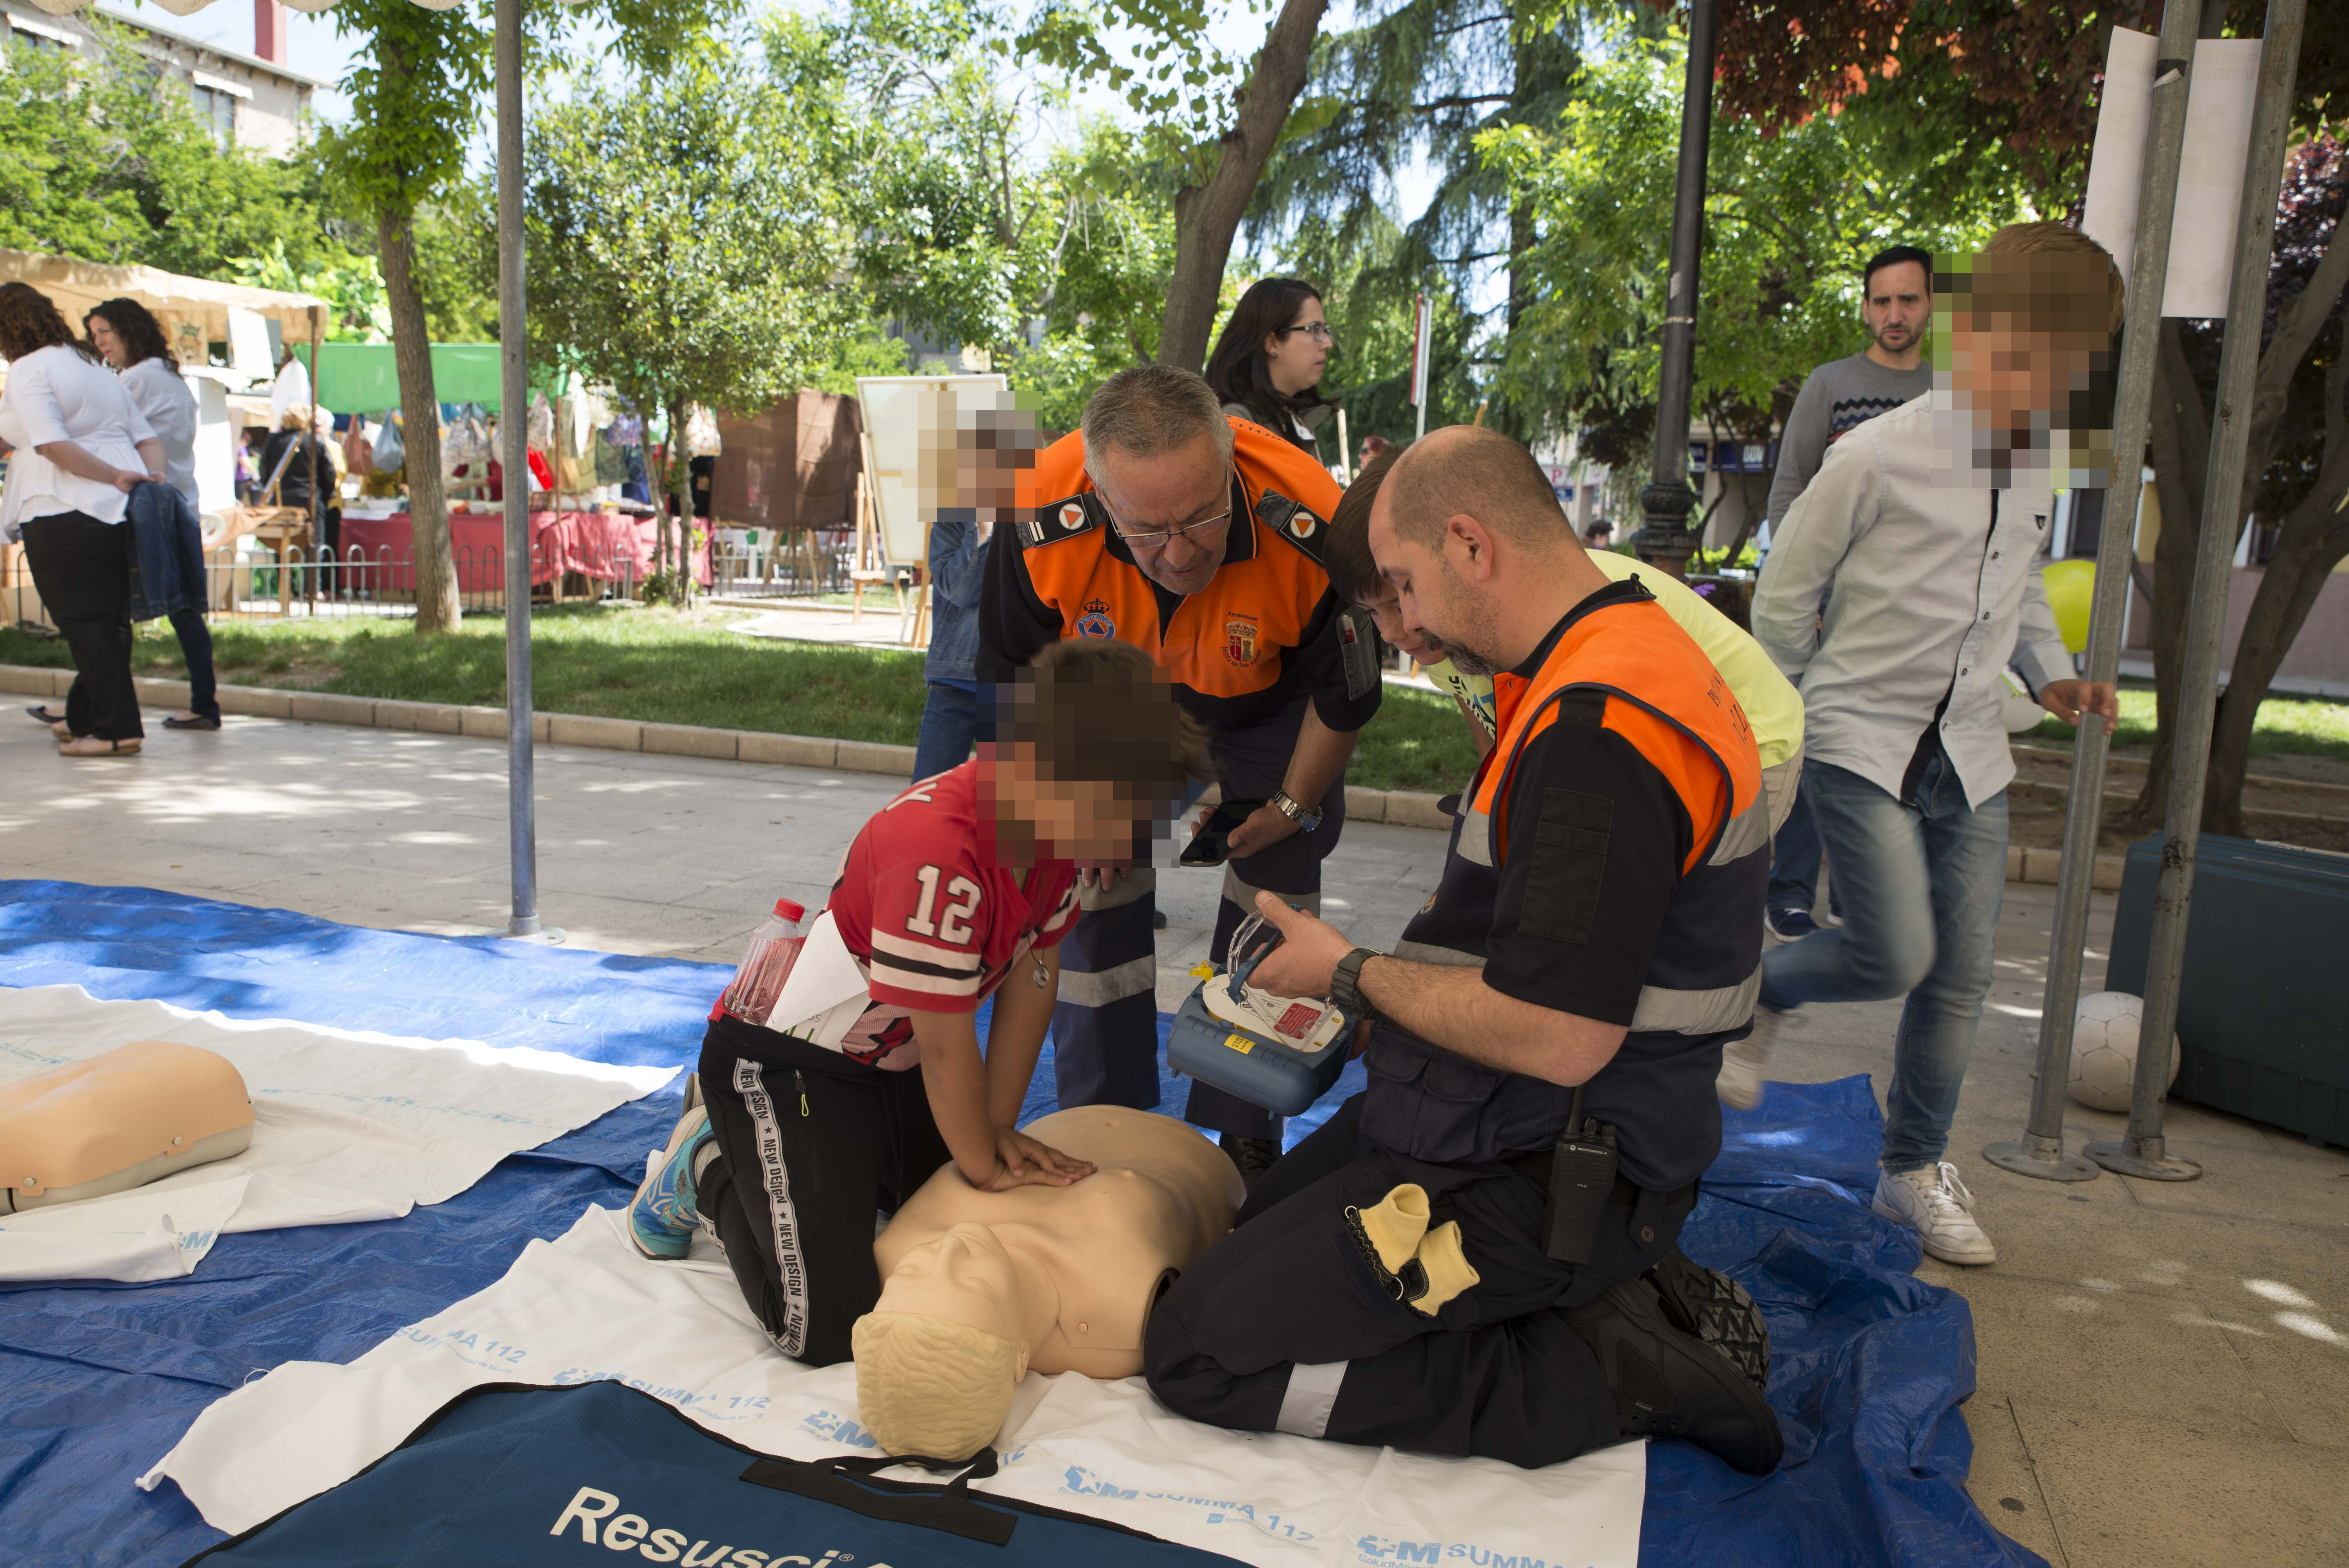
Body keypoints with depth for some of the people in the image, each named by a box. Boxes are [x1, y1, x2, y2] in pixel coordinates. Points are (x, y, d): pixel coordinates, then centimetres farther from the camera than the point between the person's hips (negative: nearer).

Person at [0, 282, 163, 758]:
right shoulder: (96, 367, 20)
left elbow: (52, 444, -19)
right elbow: (148, 440, 13)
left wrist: (114, 476, -13)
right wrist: (152, 479, -1)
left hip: (63, 516, -8)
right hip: (121, 514, 8)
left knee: (85, 623, -4)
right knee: (108, 620, 13)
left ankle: (118, 729, -8)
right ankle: (83, 718, 26)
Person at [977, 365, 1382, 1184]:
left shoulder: (1310, 528, -40)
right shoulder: (1040, 522, -37)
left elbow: (1345, 696, -19)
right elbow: (1015, 677, -15)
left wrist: (1292, 807, -5)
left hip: (1268, 700, -1)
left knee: (1274, 891, 1)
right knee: (1094, 881, 0)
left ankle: (1242, 1135, 19)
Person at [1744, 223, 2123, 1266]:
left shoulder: (2036, 469, 7)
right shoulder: (1877, 458, -14)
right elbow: (1785, 592, -5)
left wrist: (2050, 673, 6)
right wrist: (1828, 707, 3)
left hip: (1970, 755, 6)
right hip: (1861, 748, -6)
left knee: (1963, 974, 8)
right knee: (1896, 958, -14)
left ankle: (1914, 1170, 25)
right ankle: (1755, 987, 18)